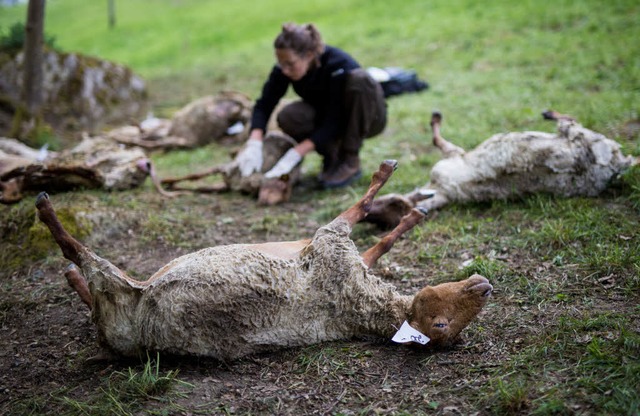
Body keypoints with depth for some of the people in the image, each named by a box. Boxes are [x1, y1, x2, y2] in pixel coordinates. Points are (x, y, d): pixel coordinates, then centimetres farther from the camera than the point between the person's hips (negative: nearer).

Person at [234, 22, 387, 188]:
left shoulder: (338, 65, -33)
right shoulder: (285, 68, -20)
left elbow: (334, 122, -34)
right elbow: (264, 105, -18)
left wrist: (294, 155, -42)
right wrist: (254, 144, -37)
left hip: (368, 116, -3)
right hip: (325, 117, 3)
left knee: (358, 78, -36)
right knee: (288, 117, -27)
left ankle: (351, 162, -23)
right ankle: (332, 154, -2)